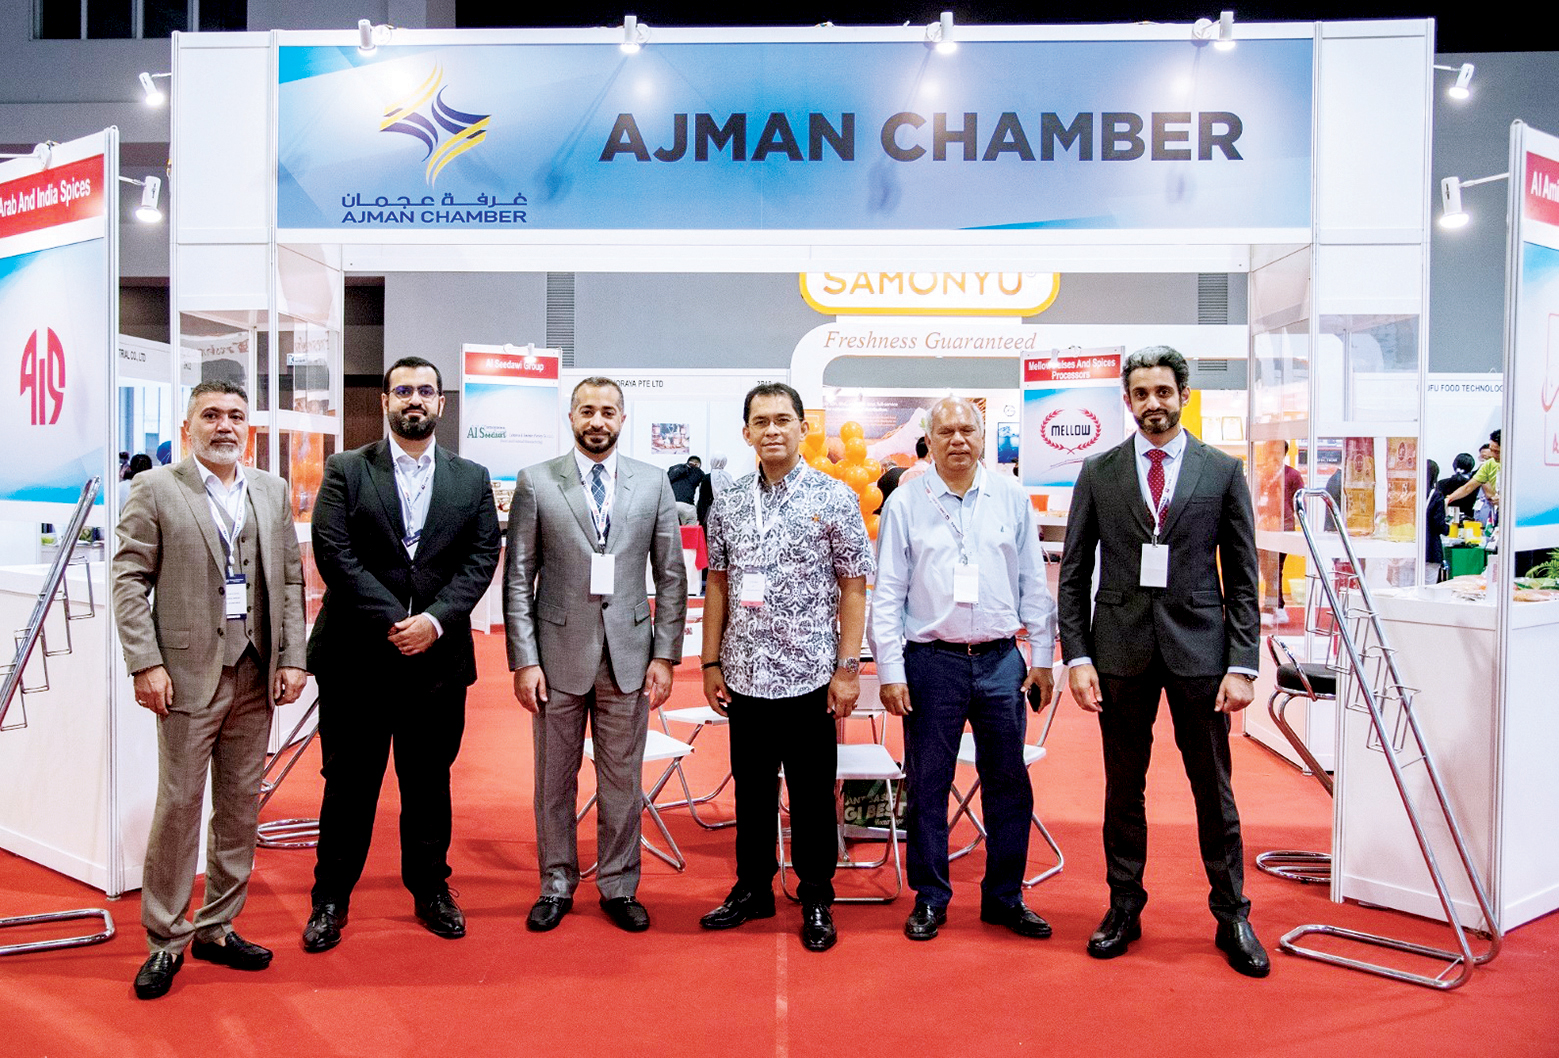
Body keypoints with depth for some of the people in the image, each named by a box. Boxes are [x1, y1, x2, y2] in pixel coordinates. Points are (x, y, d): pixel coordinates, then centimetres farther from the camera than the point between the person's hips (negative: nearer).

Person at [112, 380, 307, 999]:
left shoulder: (272, 491, 11)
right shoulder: (156, 489, 0)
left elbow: (290, 579, 10)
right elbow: (129, 580, -4)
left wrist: (292, 658, 3)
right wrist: (145, 664, -11)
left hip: (257, 674, 4)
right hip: (189, 674, -4)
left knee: (241, 807, 10)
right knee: (179, 805, 1)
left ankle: (217, 929, 24)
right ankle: (165, 941, 15)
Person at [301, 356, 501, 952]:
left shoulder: (472, 479, 8)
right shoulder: (346, 472, 3)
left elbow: (482, 558, 0)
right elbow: (335, 554, -7)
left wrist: (434, 620, -13)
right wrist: (393, 621, -14)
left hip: (439, 655, 2)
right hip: (357, 656, -1)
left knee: (430, 783, 13)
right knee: (349, 784, 7)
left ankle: (430, 891, 28)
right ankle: (330, 899, 22)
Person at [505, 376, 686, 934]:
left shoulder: (653, 483, 3)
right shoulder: (536, 482, 0)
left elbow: (672, 576, 4)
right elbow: (518, 579, -1)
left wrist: (666, 656, -1)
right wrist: (523, 661, -6)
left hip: (628, 654, 1)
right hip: (558, 654, -1)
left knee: (623, 781, 10)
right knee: (554, 780, 11)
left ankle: (619, 887, 26)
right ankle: (556, 887, 28)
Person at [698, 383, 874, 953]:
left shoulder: (834, 498, -3)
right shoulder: (727, 503, 6)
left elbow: (854, 587, -3)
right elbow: (718, 584, 11)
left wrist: (848, 668, -7)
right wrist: (711, 662, 7)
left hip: (810, 674, -3)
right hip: (745, 674, 3)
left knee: (812, 794, 7)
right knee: (752, 788, 14)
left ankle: (816, 900, 23)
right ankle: (753, 889, 30)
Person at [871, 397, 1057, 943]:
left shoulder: (1011, 498, 6)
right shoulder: (905, 502, -1)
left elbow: (1033, 583, 10)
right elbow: (887, 592, -1)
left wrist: (1043, 656, 8)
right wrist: (890, 671, -5)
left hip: (1001, 659, 2)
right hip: (931, 660, -2)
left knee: (1009, 781, 9)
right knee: (927, 785, 6)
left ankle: (1004, 896, 24)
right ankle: (929, 898, 21)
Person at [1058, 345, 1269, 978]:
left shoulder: (1223, 472, 3)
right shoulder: (1098, 473, 5)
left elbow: (1243, 579, 3)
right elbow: (1074, 575, 4)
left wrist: (1243, 664, -4)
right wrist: (1077, 656, -4)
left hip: (1199, 648, 0)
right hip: (1121, 648, 1)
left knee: (1215, 791, 7)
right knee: (1123, 789, 10)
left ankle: (1232, 916, 22)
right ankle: (1124, 908, 24)